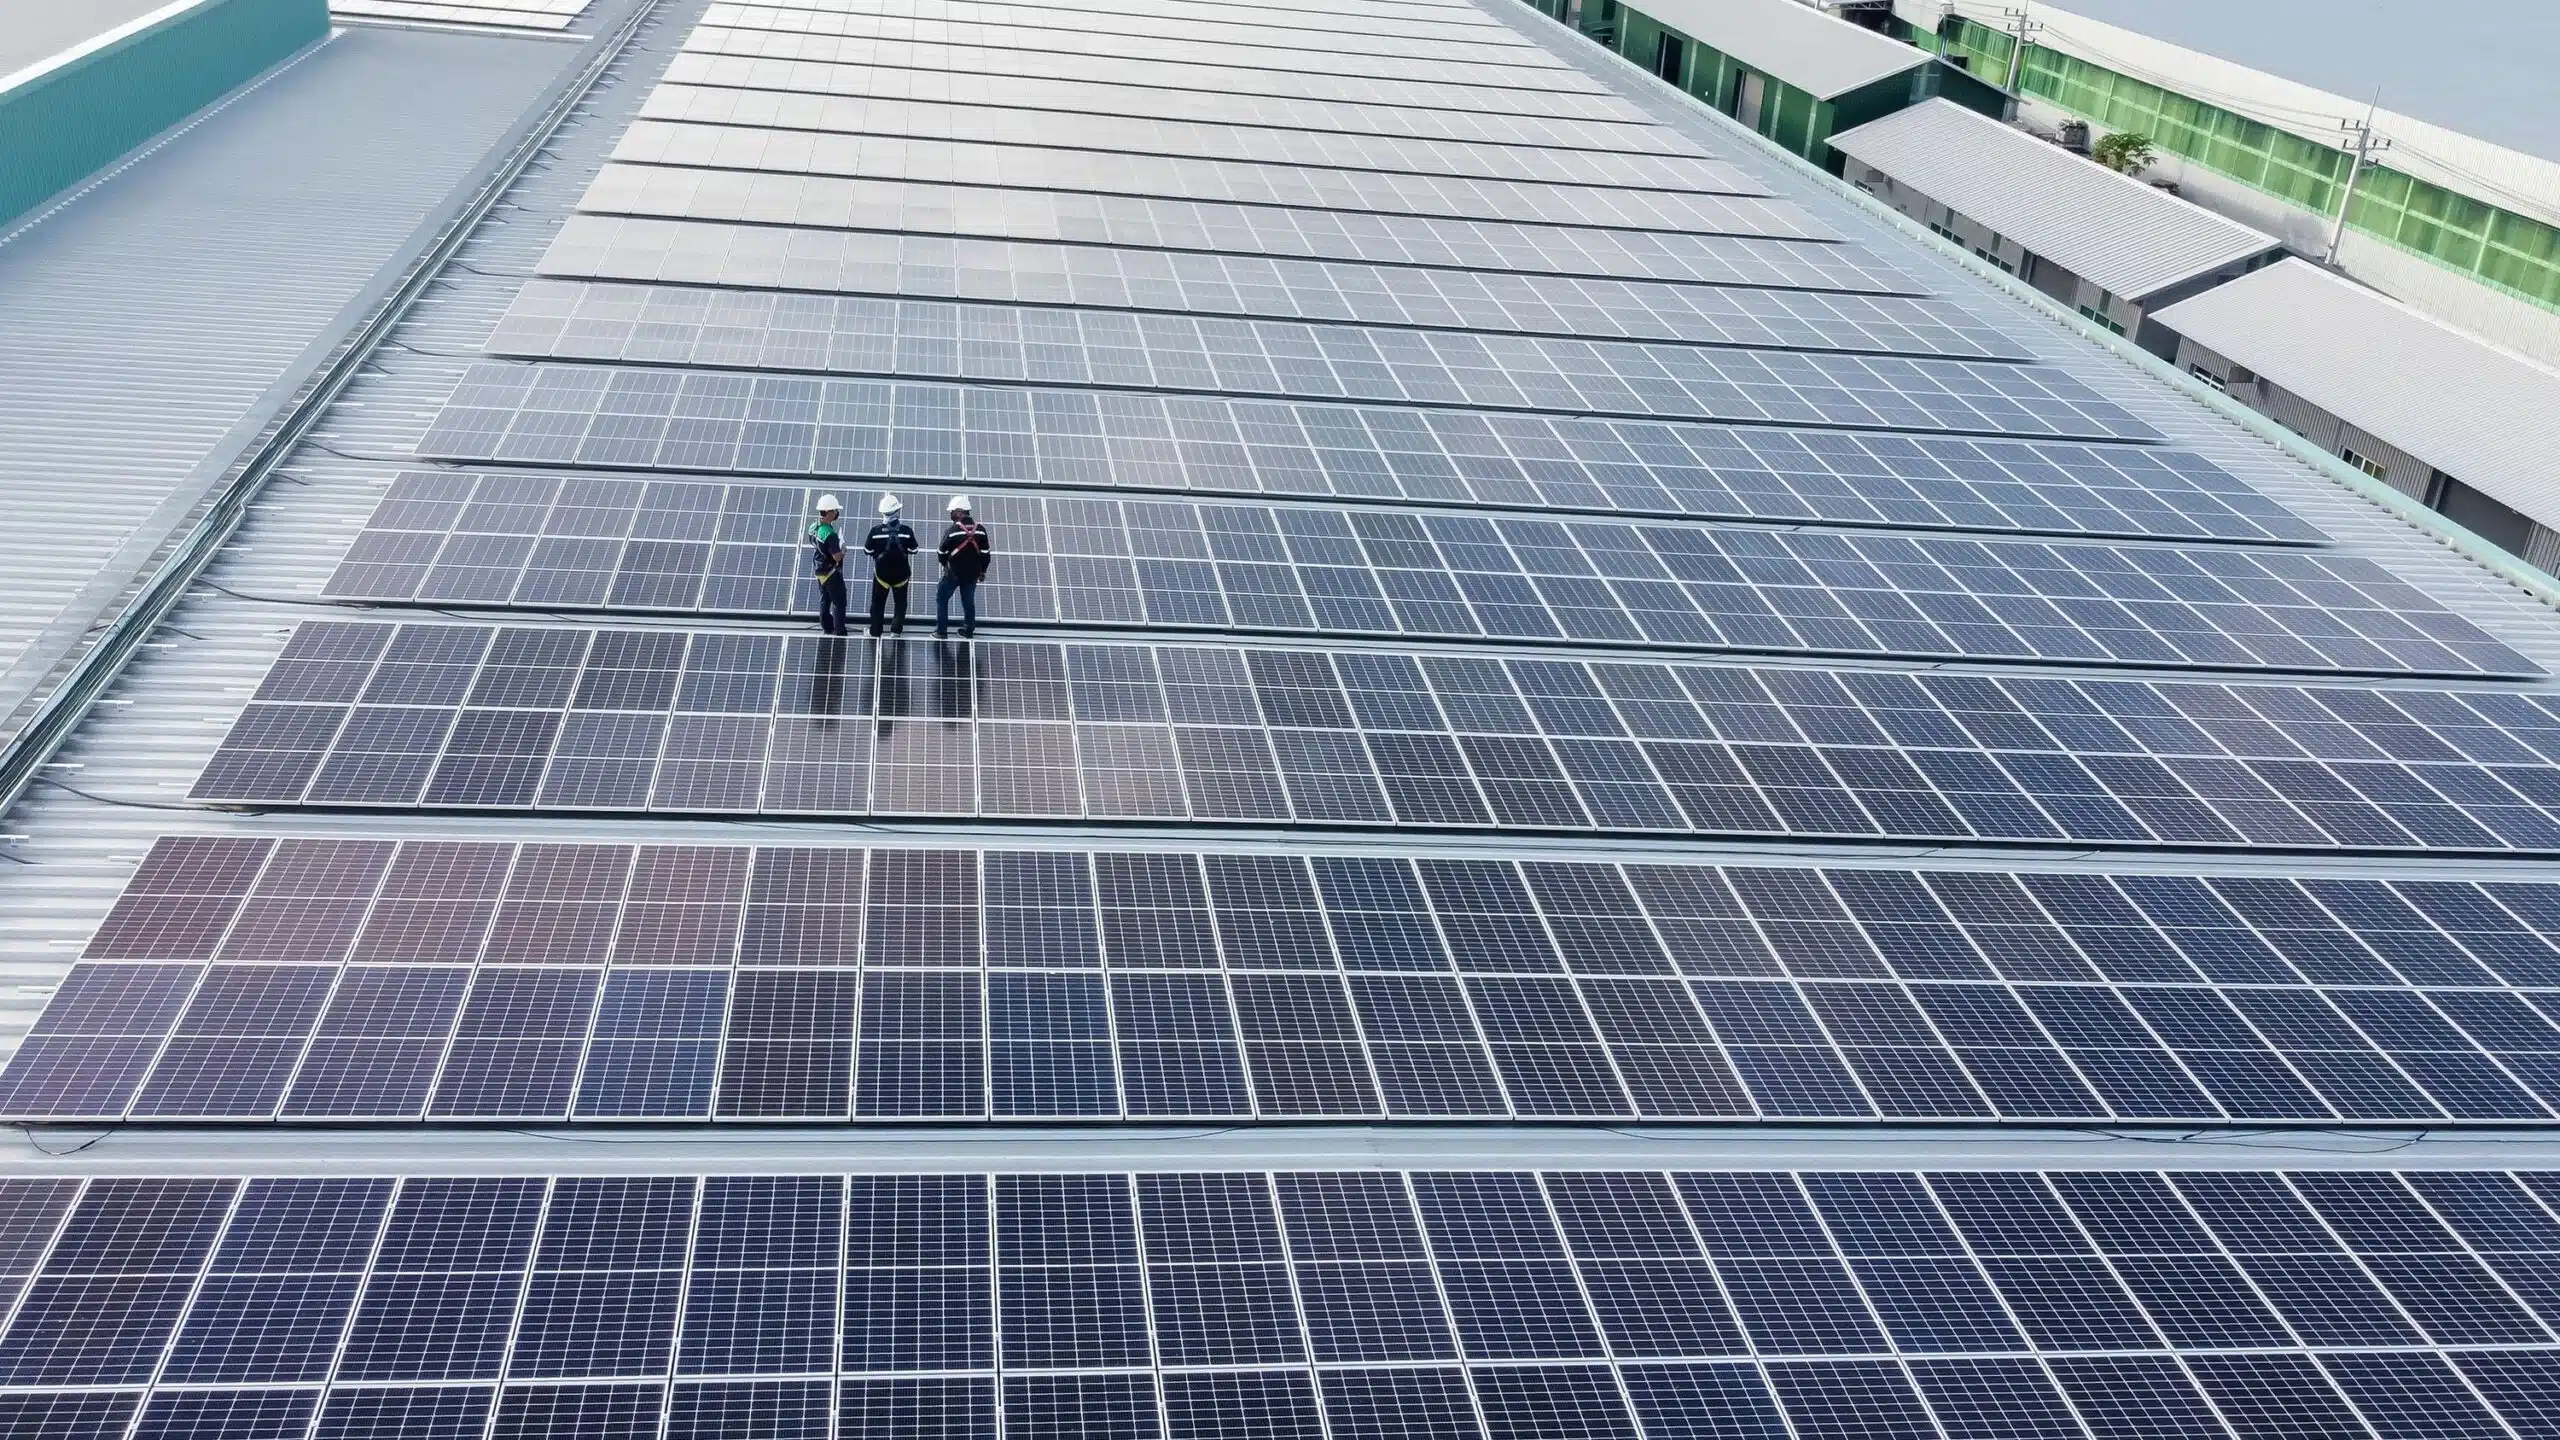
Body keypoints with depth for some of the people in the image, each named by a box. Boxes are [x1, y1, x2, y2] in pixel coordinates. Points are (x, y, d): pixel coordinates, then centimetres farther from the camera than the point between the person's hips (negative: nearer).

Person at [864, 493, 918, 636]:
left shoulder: (876, 530, -16)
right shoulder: (906, 530, -16)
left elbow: (868, 550, -5)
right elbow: (913, 550, -6)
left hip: (882, 572, 0)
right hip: (901, 572, 0)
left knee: (878, 602, 16)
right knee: (900, 601, 19)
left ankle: (875, 630, 23)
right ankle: (896, 629, 22)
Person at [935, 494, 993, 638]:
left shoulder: (952, 531, -16)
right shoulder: (980, 529, -3)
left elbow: (942, 552, -6)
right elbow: (986, 552, 1)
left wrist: (945, 564, 15)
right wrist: (982, 570, 13)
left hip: (954, 572, -4)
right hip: (972, 573, 4)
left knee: (942, 598, 10)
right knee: (969, 600, 17)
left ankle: (941, 631, 9)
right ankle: (968, 631, 23)